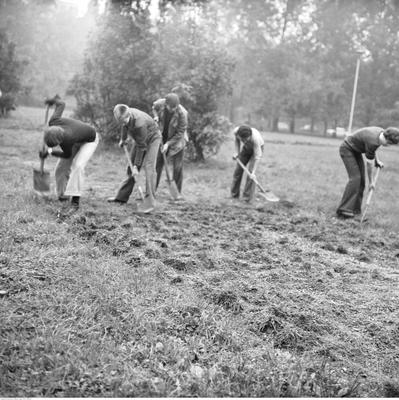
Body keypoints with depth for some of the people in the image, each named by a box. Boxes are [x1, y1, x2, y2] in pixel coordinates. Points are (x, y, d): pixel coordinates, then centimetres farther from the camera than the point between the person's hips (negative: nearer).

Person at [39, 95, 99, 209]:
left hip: (90, 140, -7)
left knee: (77, 166, -29)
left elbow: (67, 155, -20)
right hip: (77, 140, 7)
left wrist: (49, 152, -8)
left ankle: (75, 198, -24)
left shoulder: (66, 141, -44)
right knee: (61, 168, 2)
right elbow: (61, 104, -12)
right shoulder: (53, 122, -31)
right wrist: (55, 100, 10)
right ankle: (63, 195, 21)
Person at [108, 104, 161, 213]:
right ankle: (122, 196, 14)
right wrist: (123, 139, 22)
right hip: (140, 139, 8)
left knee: (148, 167, -22)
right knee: (130, 166, 6)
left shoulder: (139, 123, -40)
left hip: (152, 138, -7)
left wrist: (136, 166, -27)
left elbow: (141, 147, -31)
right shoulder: (125, 115, -18)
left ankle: (149, 201, -25)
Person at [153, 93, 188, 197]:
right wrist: (156, 116, -11)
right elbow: (154, 107, 9)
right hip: (161, 139, 3)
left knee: (178, 167, -3)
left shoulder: (181, 113, -28)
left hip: (176, 140, -3)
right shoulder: (160, 104, -19)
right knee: (157, 164, 3)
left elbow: (180, 133, -19)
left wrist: (168, 144, -21)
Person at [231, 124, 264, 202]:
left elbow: (257, 156, -35)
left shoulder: (255, 138, -42)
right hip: (246, 148, 5)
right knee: (238, 170, 3)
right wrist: (237, 152, -10)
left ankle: (247, 199, -11)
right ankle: (234, 196, 16)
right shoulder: (236, 132, -30)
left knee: (250, 171, -18)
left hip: (257, 148, -5)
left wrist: (253, 172, -38)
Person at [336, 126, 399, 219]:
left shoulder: (382, 132, -7)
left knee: (361, 180, 2)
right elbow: (369, 164, -20)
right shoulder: (373, 142, -32)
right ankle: (343, 210, -23)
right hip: (347, 149, -9)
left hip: (355, 150, 9)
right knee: (355, 178, -20)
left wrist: (377, 161, 7)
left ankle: (355, 209, 6)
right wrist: (371, 182, -9)